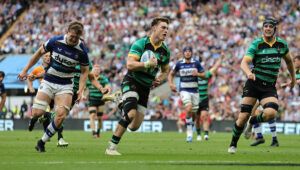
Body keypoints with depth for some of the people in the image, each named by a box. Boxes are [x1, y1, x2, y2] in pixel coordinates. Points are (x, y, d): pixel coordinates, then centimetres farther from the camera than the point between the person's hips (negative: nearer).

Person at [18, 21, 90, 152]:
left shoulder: (82, 50, -11)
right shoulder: (55, 41, -11)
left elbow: (84, 71, 2)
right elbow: (40, 52, 5)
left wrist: (81, 90, -10)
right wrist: (25, 70, 8)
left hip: (65, 86, 0)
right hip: (48, 82, 0)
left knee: (61, 115, -18)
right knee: (37, 113, -12)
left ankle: (42, 142, 0)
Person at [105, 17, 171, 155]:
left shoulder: (165, 51, 3)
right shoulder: (140, 44, -15)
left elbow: (165, 71, 19)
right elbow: (130, 64, -23)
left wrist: (159, 79, -2)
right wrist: (148, 64, -33)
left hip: (145, 87, 6)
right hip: (131, 82, -6)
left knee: (135, 126, 5)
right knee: (131, 114, -29)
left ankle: (124, 106, 39)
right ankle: (111, 147, -21)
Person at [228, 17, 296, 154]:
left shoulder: (282, 44, 4)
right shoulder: (256, 44, -7)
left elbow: (288, 60, 24)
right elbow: (244, 62, -18)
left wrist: (293, 77, 30)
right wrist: (248, 72, -39)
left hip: (269, 87, 2)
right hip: (253, 84, -2)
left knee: (270, 113, -25)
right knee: (243, 117, -6)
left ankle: (253, 122, 9)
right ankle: (233, 145, 17)